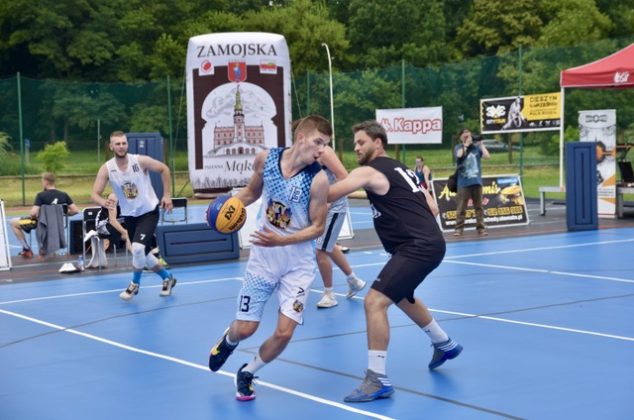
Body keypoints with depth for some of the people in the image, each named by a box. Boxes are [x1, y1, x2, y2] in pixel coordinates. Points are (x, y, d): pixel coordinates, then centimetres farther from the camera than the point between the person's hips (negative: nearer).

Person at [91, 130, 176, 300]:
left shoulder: (141, 161, -17)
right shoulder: (107, 168, -12)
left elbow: (164, 169, -1)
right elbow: (95, 194, -14)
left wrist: (167, 195, -4)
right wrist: (104, 202, -37)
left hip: (149, 212, -4)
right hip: (129, 215, 4)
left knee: (137, 248, -22)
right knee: (143, 254, 13)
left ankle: (135, 284, 2)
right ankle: (167, 278, 37)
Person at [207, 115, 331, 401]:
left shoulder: (318, 179, -20)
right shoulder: (266, 158, -10)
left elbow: (317, 227, -15)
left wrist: (282, 241, -28)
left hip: (298, 264, -2)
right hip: (262, 257, 2)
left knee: (284, 333, -8)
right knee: (245, 329, 6)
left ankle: (247, 374, 21)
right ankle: (228, 341, 45)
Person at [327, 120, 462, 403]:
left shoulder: (370, 171, -8)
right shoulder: (400, 169, 19)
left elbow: (329, 194, -16)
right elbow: (432, 208, 21)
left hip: (418, 248, -10)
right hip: (426, 244, 10)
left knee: (375, 302, -16)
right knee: (401, 296, 33)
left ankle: (377, 380, -17)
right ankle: (445, 344, 50)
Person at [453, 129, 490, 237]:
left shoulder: (476, 147, 9)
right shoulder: (458, 147, 7)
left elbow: (486, 156, -4)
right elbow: (459, 155, -15)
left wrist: (481, 144, -2)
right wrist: (466, 145, -7)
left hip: (476, 181, 2)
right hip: (463, 182, -2)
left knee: (478, 206, 4)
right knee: (461, 207, -4)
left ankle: (481, 228, 8)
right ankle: (459, 228, -2)